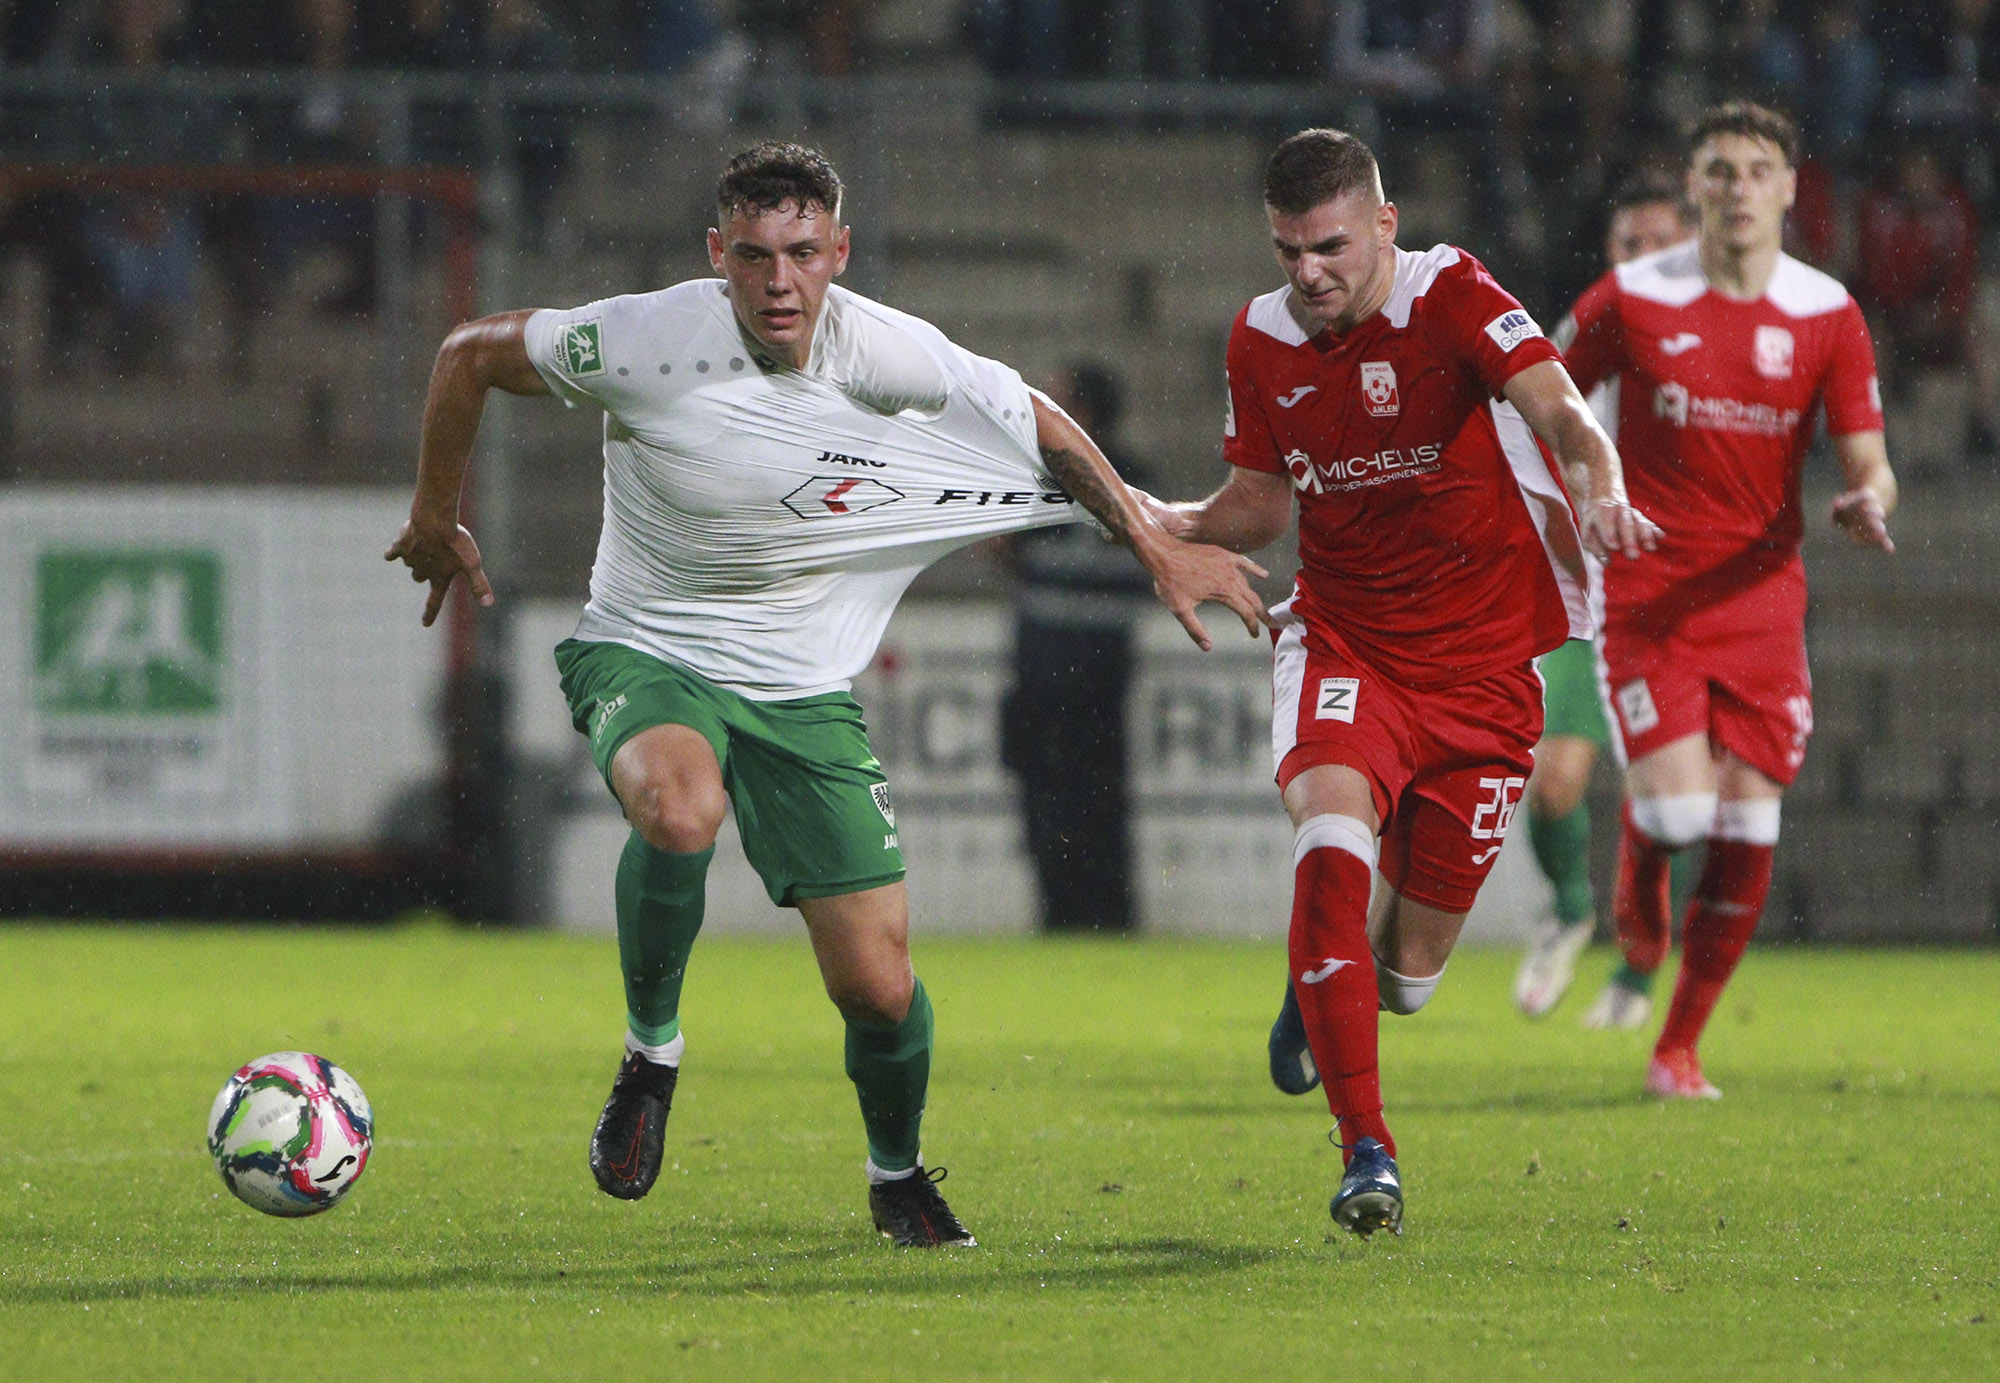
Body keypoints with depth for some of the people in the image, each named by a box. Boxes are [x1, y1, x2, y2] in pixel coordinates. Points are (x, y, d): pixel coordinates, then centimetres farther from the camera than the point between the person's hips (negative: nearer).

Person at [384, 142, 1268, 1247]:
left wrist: (1159, 552, 6)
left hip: (805, 694, 2)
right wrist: (434, 521, 5)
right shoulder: (647, 344, -21)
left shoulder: (893, 357, -14)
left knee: (878, 986, -5)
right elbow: (471, 354, -5)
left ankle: (897, 1174, 28)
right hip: (645, 658, -2)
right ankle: (652, 1052, -13)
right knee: (679, 810, -39)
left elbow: (1039, 425, 4)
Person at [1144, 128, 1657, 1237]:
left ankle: (1327, 979, 43)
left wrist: (1602, 492, -48)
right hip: (1343, 639, 2)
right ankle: (1365, 1149, -26)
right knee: (1331, 836, -31)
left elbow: (1560, 412, -27)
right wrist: (1161, 520, -7)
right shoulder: (1262, 340, 1)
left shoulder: (1451, 297, -13)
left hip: (1482, 665, -1)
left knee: (1408, 971, 2)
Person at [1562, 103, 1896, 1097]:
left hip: (1762, 599, 2)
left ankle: (1678, 1051, 13)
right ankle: (1636, 905, 22)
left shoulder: (1828, 316, 1)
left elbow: (1868, 461, 0)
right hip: (1646, 597, -2)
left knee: (1745, 840, -3)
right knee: (1677, 812, -17)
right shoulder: (1631, 299, -4)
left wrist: (1868, 503, -22)